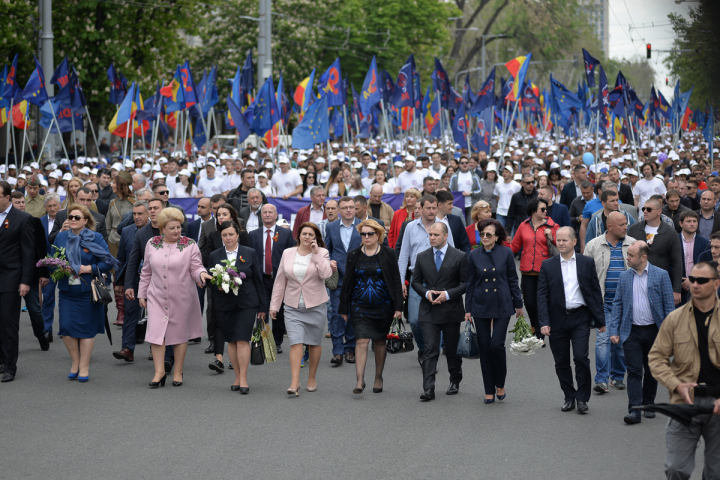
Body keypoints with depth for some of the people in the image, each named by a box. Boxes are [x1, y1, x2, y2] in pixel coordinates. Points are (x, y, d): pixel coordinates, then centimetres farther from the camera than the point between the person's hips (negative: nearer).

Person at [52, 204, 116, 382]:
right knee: (66, 327, -5)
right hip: (67, 291, 3)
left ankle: (84, 367, 10)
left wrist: (89, 269, -15)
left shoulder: (95, 238, -1)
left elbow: (108, 262, -3)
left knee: (87, 328, 0)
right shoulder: (61, 237, 10)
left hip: (87, 291, -3)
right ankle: (75, 362, 15)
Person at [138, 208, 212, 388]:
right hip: (157, 297, 2)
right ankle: (159, 371, 3)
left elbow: (195, 268, -2)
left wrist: (201, 274, -25)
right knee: (156, 332, -6)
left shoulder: (189, 245, -3)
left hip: (182, 298, -2)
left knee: (180, 334, 6)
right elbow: (146, 272, 13)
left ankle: (178, 372, 17)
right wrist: (142, 294, 14)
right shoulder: (152, 244, 5)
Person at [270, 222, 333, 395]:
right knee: (296, 343, -10)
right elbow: (280, 281, 10)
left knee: (315, 343, 9)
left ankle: (312, 378, 25)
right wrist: (274, 305, 9)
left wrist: (316, 253, -16)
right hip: (293, 307, 1)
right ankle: (294, 383, -16)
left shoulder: (322, 253, 0)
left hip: (316, 306, -1)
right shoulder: (288, 253, 6)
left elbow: (326, 274, -18)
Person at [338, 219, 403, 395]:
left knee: (380, 341, 11)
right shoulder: (354, 255, 3)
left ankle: (378, 377, 26)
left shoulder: (388, 254, 0)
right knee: (361, 340, -11)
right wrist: (344, 308, 5)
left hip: (383, 306, 0)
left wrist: (398, 307, -6)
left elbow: (396, 281, 0)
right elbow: (347, 282, 7)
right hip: (360, 307, 0)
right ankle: (360, 380, -13)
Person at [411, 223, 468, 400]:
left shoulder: (459, 257, -3)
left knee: (452, 349, 12)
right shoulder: (422, 257, 6)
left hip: (451, 310, -1)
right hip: (429, 311, 1)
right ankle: (428, 389, -15)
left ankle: (455, 382, 32)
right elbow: (415, 281, 11)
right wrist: (426, 292, -9)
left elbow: (466, 283, -3)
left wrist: (448, 294, -15)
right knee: (430, 349, -9)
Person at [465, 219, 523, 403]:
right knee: (484, 347, 3)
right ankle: (489, 390, 13)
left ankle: (500, 384, 11)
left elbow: (513, 280, 4)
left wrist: (518, 304, 6)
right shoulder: (474, 255, 1)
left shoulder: (506, 253, -3)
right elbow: (470, 283, 7)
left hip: (502, 305, -2)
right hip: (481, 306, 2)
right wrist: (468, 309, 6)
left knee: (497, 345, -11)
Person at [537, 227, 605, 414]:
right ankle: (569, 397, 19)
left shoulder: (586, 263, 4)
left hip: (580, 317, -1)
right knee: (561, 362, 6)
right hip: (557, 319, 1)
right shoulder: (548, 265, 4)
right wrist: (544, 322, -10)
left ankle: (582, 398, 0)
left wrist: (600, 320, 3)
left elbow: (595, 292, 6)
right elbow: (542, 295, 0)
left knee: (581, 357, -12)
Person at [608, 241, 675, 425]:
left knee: (651, 371, 11)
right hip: (632, 332, 1)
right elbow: (617, 304, 9)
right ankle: (634, 410, -10)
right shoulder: (624, 277, 6)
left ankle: (648, 404, 28)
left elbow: (669, 305, -2)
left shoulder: (661, 275, -3)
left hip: (654, 331, -1)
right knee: (634, 371, -6)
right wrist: (614, 330, 1)